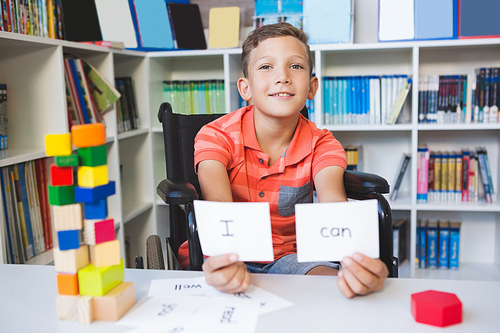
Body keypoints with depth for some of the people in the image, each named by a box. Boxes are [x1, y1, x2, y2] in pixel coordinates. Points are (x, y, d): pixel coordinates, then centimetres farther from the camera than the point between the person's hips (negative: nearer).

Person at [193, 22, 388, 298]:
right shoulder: (217, 137, -12)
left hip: (289, 256, 2)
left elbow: (334, 205, -26)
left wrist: (359, 260, -49)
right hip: (235, 256, -1)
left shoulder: (322, 145, -6)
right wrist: (226, 260, -53)